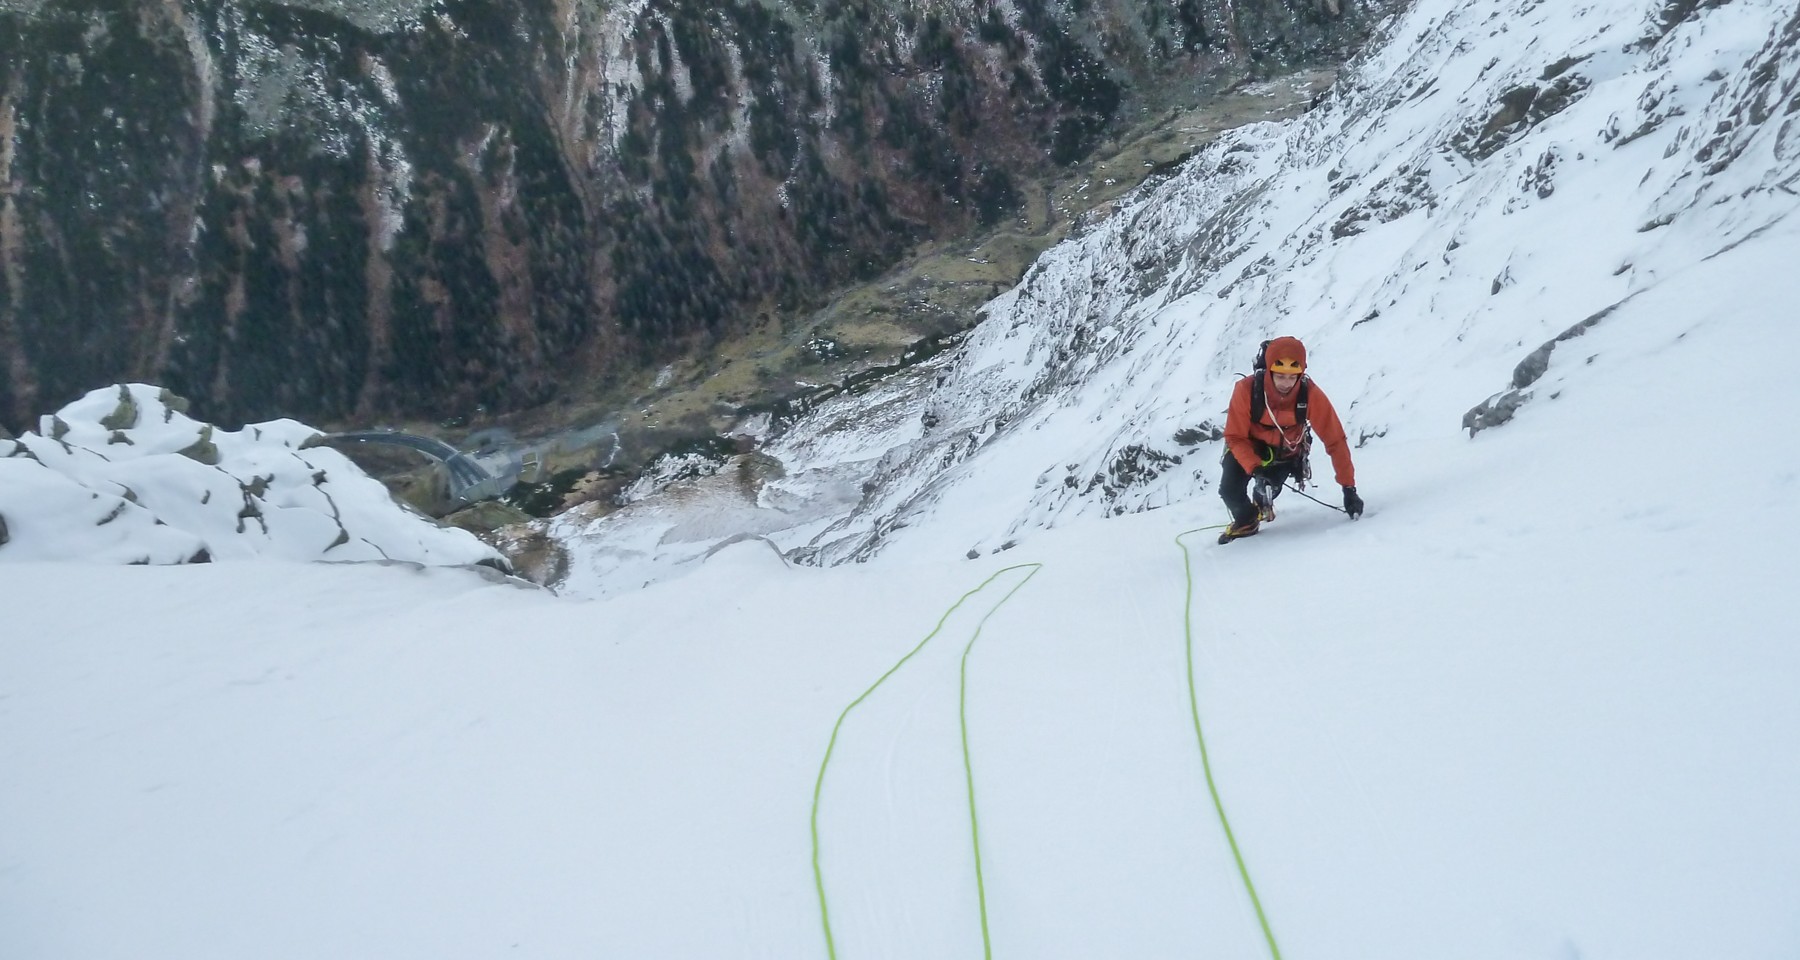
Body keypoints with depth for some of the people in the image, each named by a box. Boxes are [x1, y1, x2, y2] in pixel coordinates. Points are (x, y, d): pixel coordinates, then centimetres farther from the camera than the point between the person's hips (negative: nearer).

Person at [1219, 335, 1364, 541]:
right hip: (1248, 446, -1)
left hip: (1286, 452, 1)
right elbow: (1235, 437, -23)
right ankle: (1246, 521, 19)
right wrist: (1256, 468, -40)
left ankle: (1261, 506, 24)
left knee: (1268, 489, -18)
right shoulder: (1246, 389, -32)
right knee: (1230, 490, -19)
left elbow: (1335, 440, -24)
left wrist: (1349, 488, -25)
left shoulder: (1310, 394, -30)